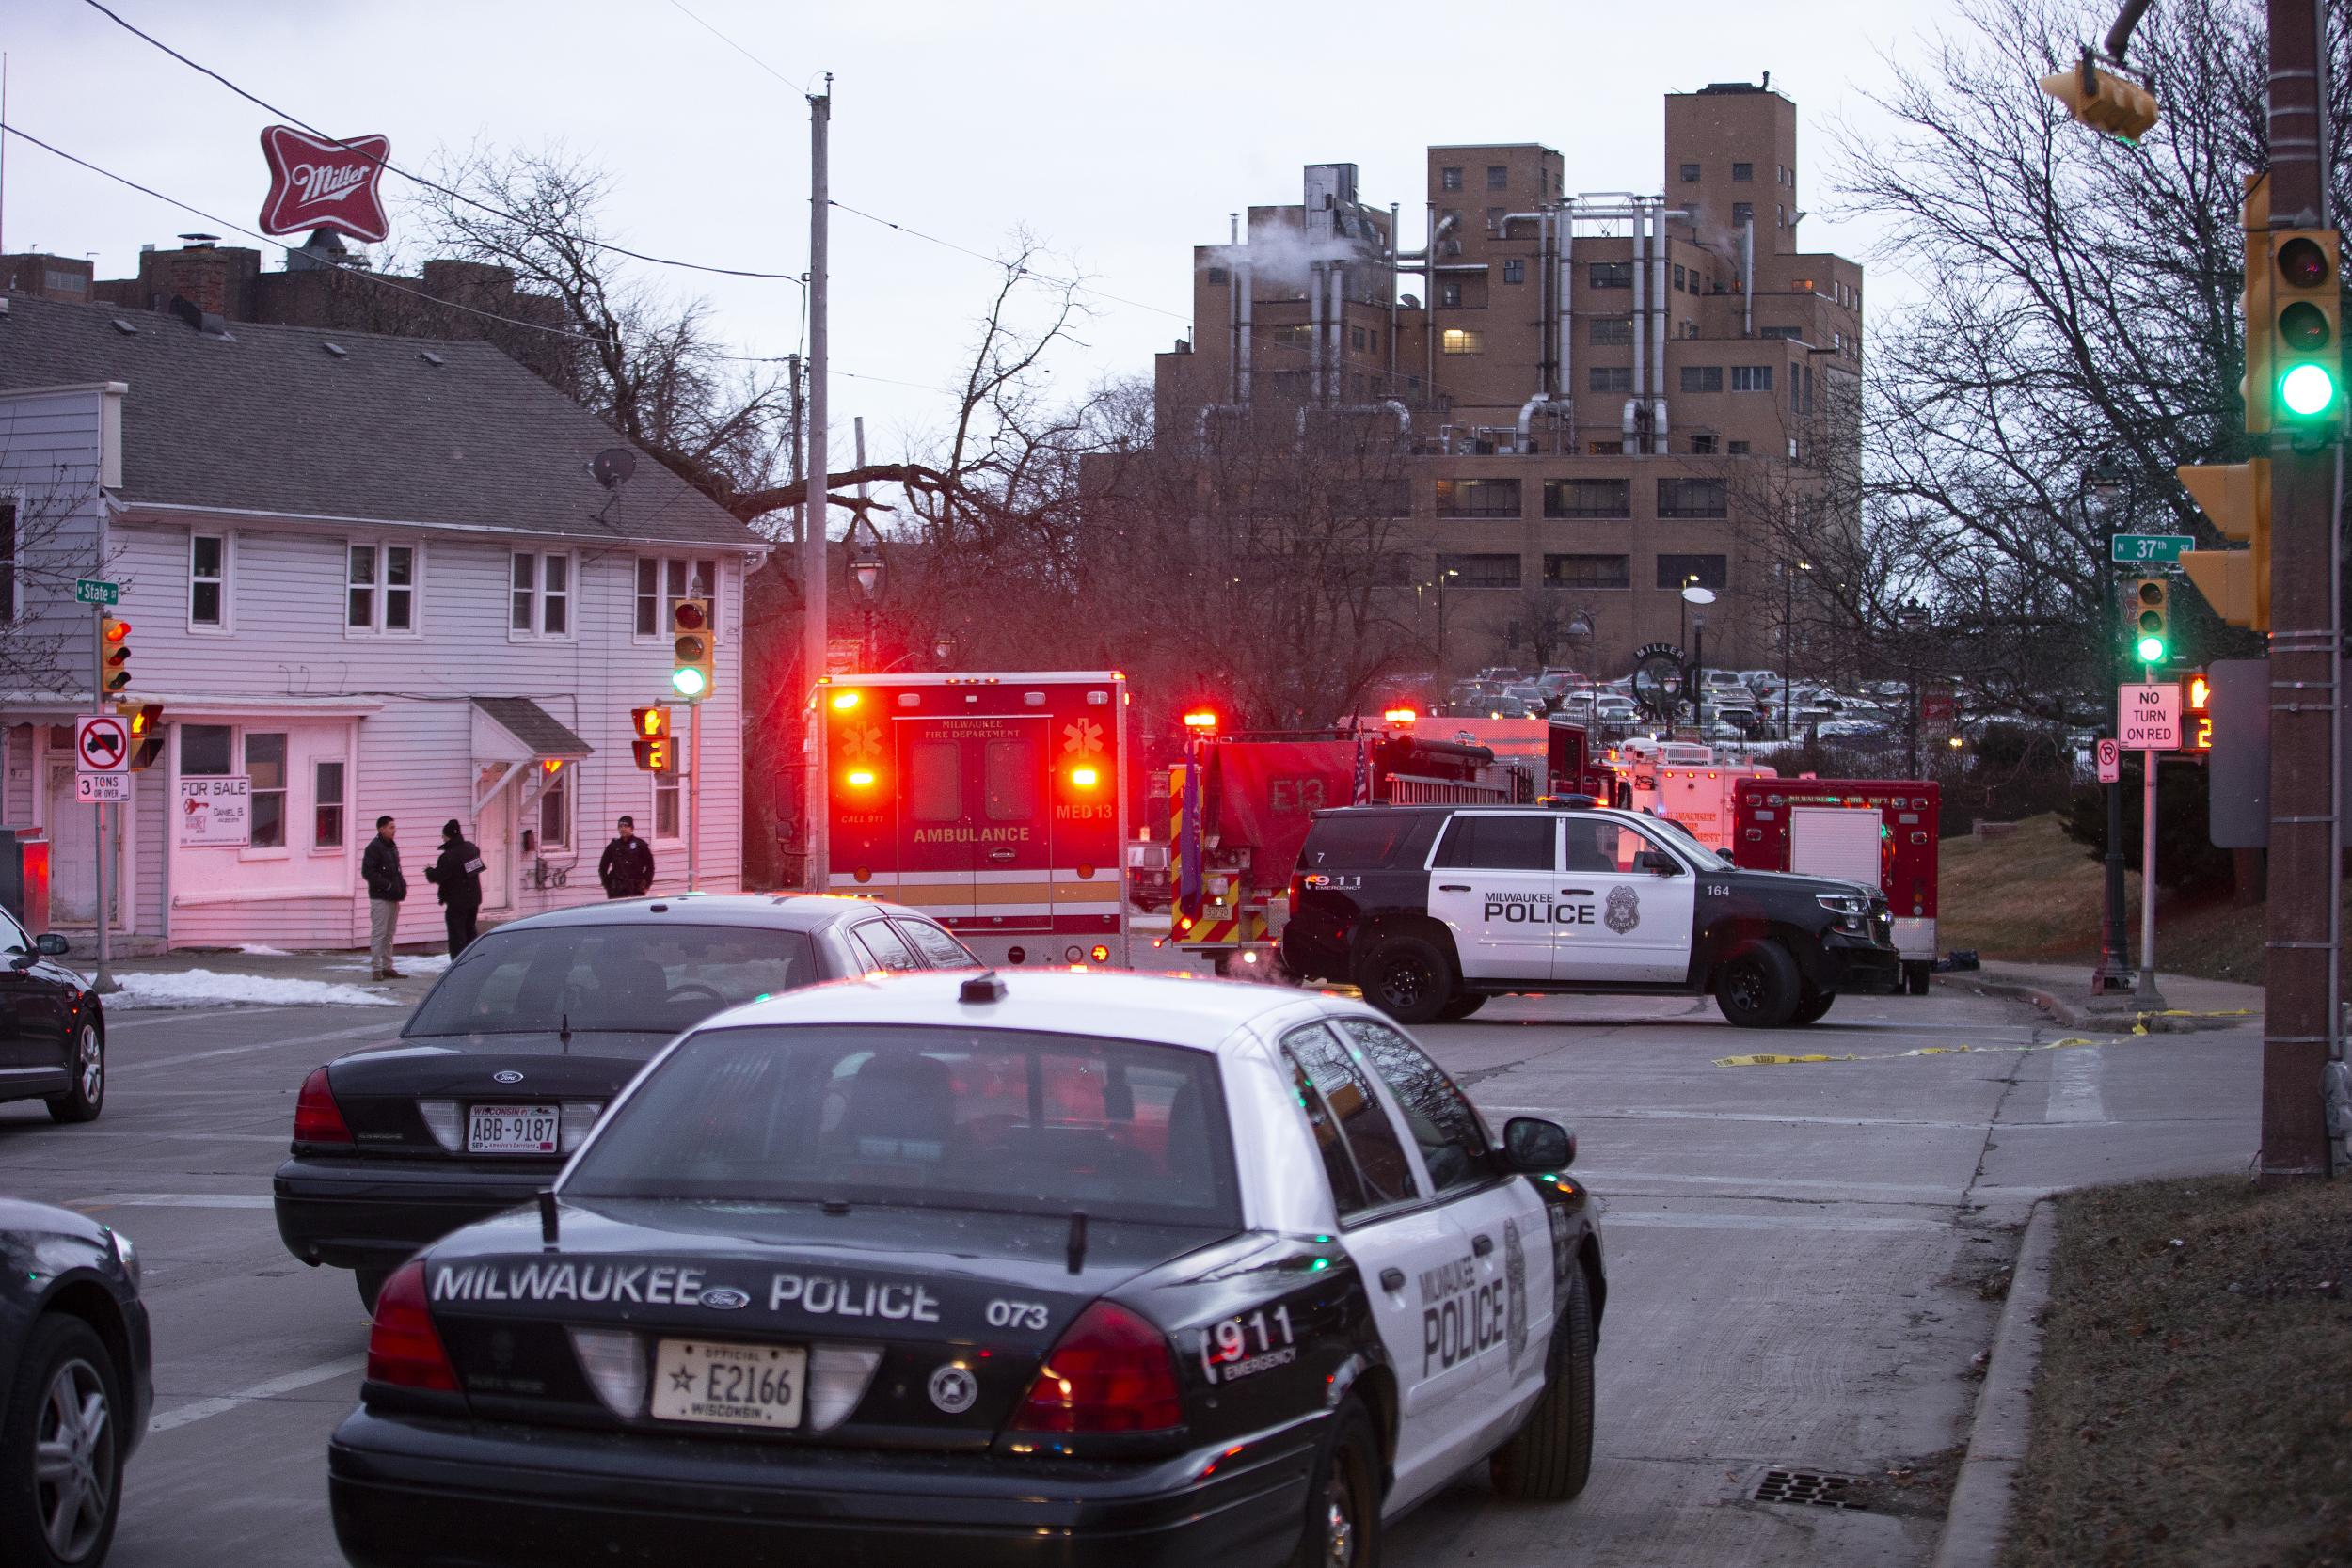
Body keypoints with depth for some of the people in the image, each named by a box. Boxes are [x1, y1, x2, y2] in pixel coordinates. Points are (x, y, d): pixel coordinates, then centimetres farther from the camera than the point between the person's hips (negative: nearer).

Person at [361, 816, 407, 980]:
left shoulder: (392, 846, 15)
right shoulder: (374, 847, -12)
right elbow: (367, 873, -18)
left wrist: (401, 884, 8)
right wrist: (387, 885, -19)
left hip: (393, 898, 9)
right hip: (380, 897, -9)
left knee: (389, 934, 13)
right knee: (379, 933, -7)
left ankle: (387, 967, 19)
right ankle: (376, 968, -6)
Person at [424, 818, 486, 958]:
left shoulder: (449, 856, -22)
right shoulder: (471, 848, 3)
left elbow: (437, 877, -21)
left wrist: (429, 870, 1)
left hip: (457, 902, -8)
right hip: (474, 898, 8)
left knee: (457, 936, -3)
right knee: (470, 931, 21)